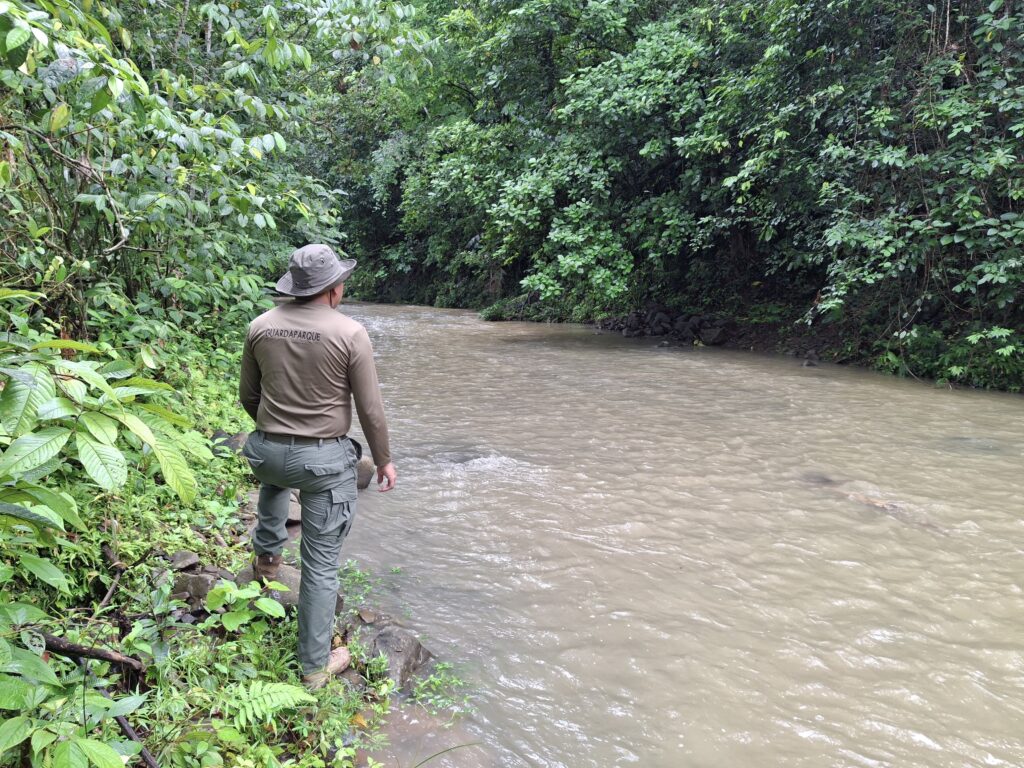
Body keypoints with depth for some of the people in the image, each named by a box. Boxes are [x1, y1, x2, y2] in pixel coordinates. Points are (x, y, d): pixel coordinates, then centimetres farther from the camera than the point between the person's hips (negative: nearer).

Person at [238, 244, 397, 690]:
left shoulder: (261, 327, -2)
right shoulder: (350, 333, -14)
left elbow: (248, 395, 10)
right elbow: (370, 409, -10)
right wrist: (383, 460, 5)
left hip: (268, 450, 5)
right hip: (326, 460, -4)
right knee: (321, 565, 7)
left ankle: (266, 556, 50)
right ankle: (315, 665, 20)